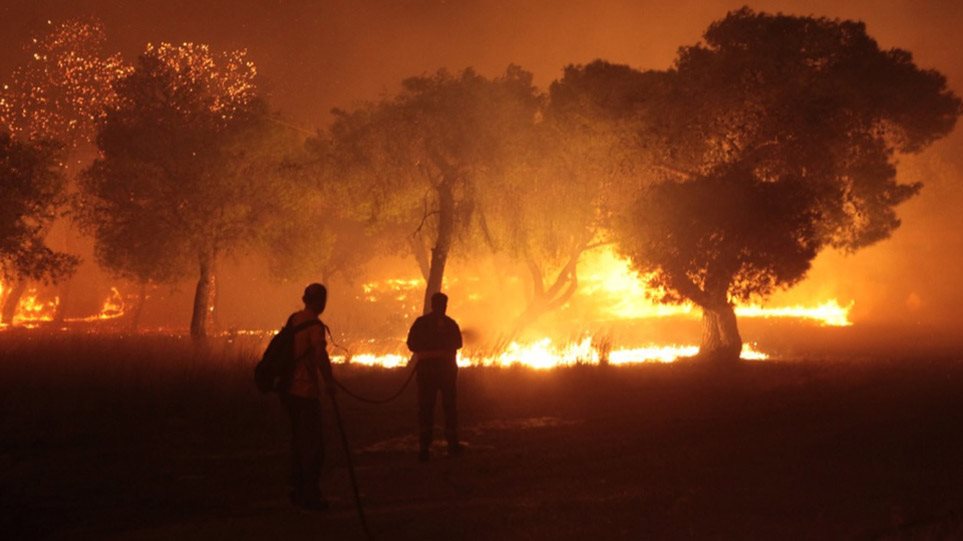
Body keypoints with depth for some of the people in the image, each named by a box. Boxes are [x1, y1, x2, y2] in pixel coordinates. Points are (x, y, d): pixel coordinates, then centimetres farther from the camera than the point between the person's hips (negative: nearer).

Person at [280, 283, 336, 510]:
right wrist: (329, 381, -25)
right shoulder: (315, 325, -16)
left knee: (299, 439, 18)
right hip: (306, 390, -9)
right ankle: (310, 494, -1)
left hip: (290, 388, 9)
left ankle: (298, 490, 24)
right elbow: (320, 355, -30)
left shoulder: (294, 319, 10)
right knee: (313, 443, -2)